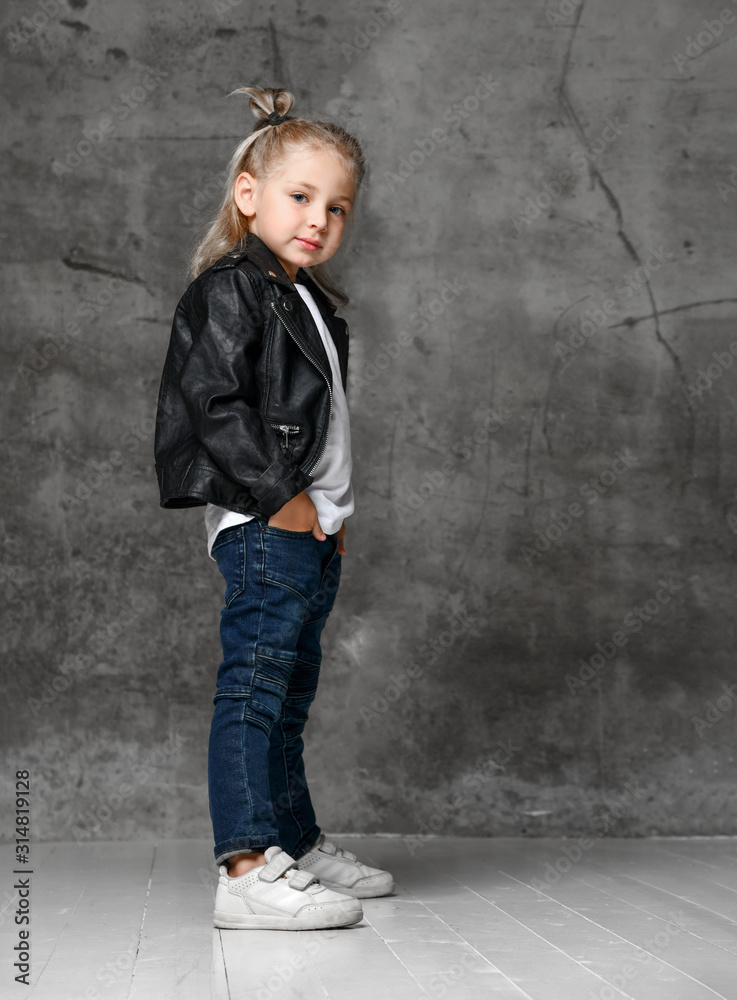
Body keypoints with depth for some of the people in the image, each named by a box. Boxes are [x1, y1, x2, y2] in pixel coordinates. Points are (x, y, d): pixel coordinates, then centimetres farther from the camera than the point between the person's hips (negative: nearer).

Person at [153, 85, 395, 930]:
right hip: (263, 527, -10)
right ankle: (246, 870, -14)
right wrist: (280, 496, -18)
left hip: (310, 529, 10)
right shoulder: (229, 290, -8)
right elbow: (216, 405, -18)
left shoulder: (308, 302, 21)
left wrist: (334, 511, 16)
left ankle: (297, 846, 27)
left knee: (289, 692, 16)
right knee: (254, 686, -13)